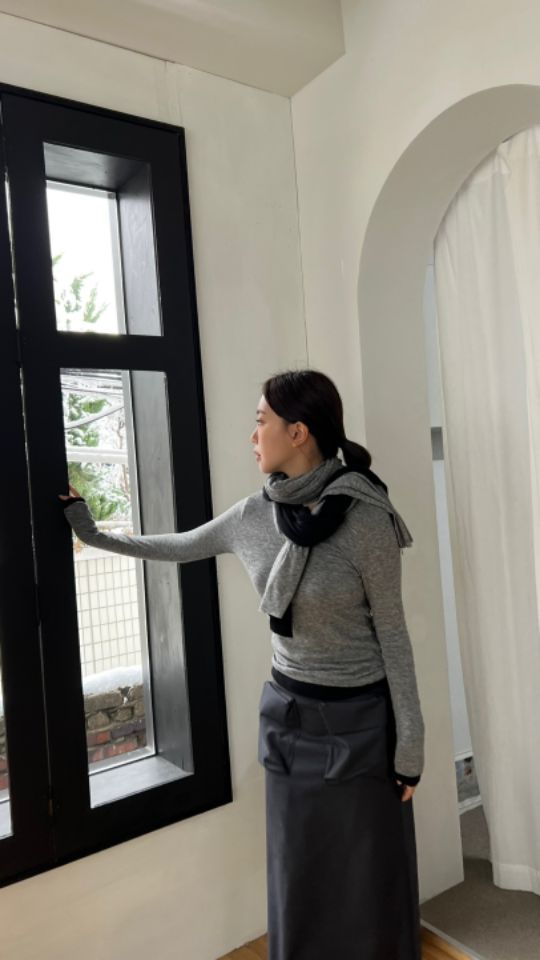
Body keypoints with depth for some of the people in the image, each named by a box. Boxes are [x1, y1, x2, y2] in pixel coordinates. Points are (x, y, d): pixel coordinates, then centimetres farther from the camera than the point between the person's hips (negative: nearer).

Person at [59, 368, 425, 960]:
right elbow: (179, 548, 13)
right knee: (298, 878, 18)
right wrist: (94, 535, 19)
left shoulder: (367, 520, -20)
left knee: (369, 882, 12)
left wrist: (410, 740, -8)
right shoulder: (253, 515, -4)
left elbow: (391, 632, -12)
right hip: (289, 716, 5)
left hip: (360, 719, -4)